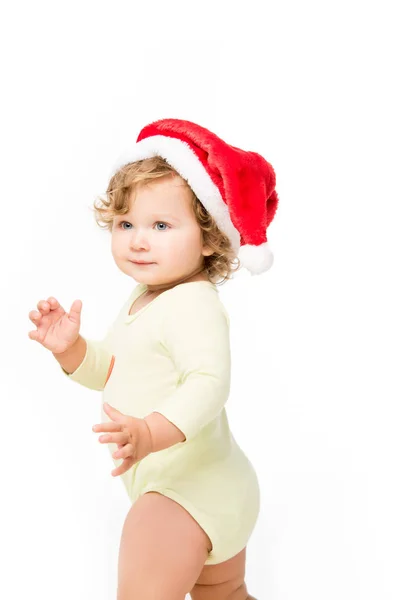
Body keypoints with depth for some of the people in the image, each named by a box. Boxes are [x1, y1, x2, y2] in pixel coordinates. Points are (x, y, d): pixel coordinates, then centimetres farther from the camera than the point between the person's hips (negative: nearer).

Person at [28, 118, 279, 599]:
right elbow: (110, 371, 17)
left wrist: (151, 433, -49)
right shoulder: (143, 299, 11)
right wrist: (70, 348, -1)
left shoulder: (192, 304, -21)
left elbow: (208, 383, -34)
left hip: (188, 489, -11)